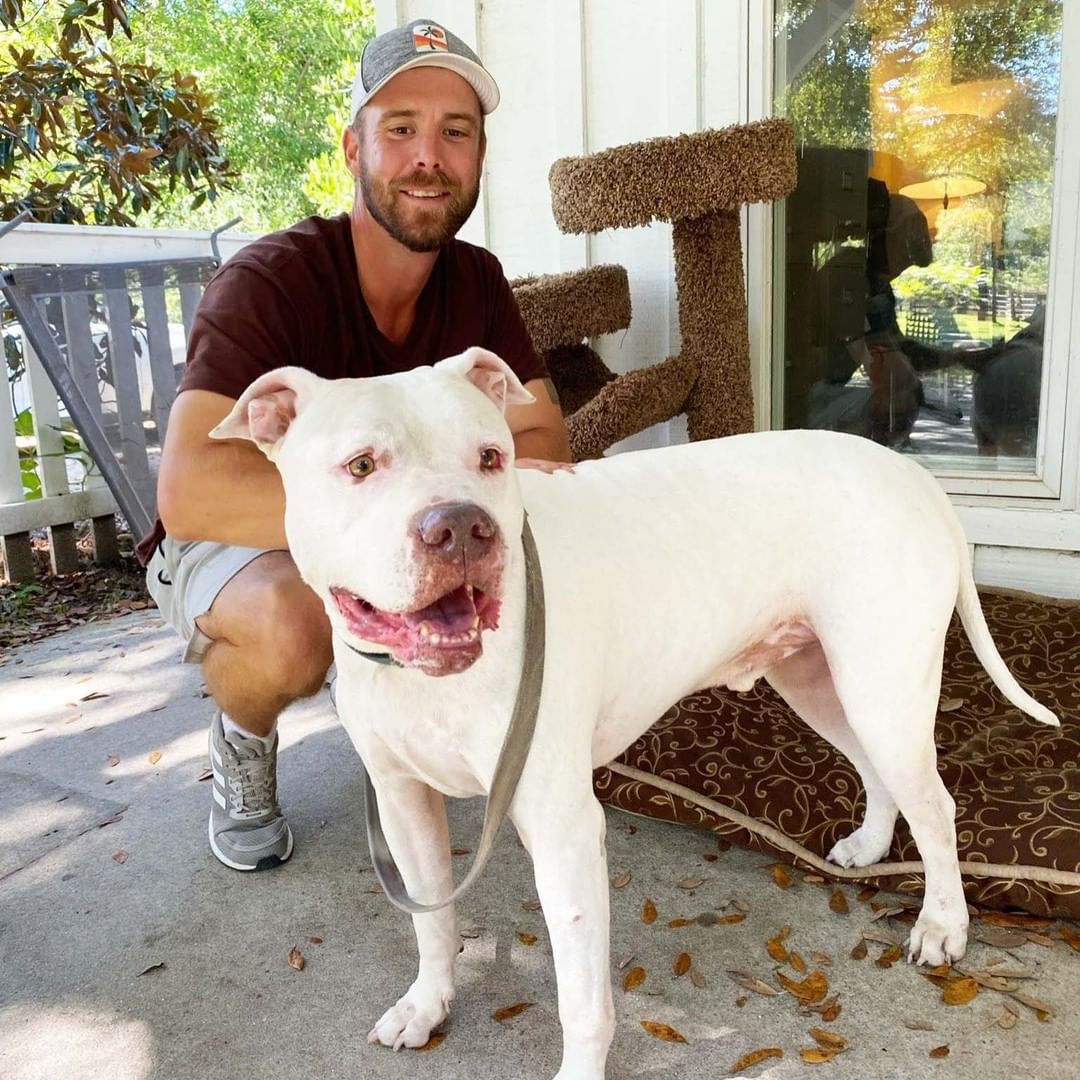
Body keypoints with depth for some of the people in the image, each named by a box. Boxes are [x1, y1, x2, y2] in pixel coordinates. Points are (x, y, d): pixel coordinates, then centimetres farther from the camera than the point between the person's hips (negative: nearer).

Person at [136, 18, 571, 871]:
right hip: (232, 544, -5)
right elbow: (189, 491, -40)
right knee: (291, 625, -39)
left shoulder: (477, 281, -7)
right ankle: (242, 740, -1)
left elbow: (544, 439, -11)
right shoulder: (271, 281, -26)